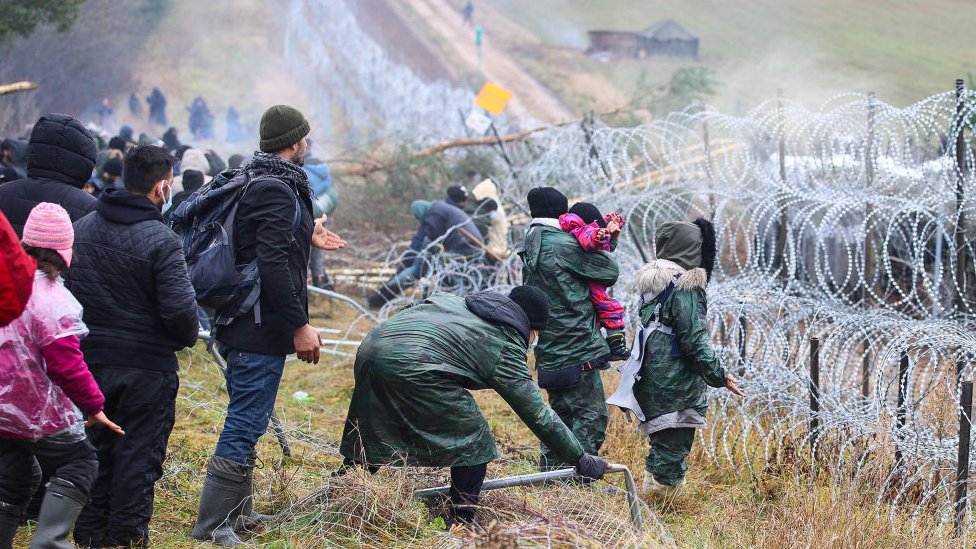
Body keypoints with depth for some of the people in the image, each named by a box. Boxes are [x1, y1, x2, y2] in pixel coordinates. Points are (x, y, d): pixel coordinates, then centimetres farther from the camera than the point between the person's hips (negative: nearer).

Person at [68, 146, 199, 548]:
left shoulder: (80, 228, 3)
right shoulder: (161, 240, -17)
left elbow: (60, 290, 8)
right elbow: (180, 308, -21)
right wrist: (188, 337, -1)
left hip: (89, 361, 6)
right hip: (146, 367, -5)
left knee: (94, 449, 16)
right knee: (138, 454, 6)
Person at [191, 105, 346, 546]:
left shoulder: (253, 182, 13)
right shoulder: (277, 190, -18)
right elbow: (273, 265, -25)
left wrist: (306, 238, 30)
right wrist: (300, 325, -21)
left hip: (241, 326, 11)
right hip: (262, 330, -11)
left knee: (246, 422, 20)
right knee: (245, 424, -6)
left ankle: (237, 513, 31)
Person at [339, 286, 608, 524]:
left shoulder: (459, 302, 30)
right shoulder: (505, 346, 9)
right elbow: (537, 414, 9)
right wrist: (581, 459, 15)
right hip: (412, 364, -8)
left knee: (368, 437, 23)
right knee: (474, 440, 8)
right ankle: (462, 523, 11)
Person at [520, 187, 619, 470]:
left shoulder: (531, 250, 14)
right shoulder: (564, 245, -13)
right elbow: (610, 271, -6)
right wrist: (598, 245, 13)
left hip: (550, 349, 9)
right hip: (577, 348, -9)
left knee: (561, 410, 19)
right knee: (592, 414, -3)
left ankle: (550, 468, 21)